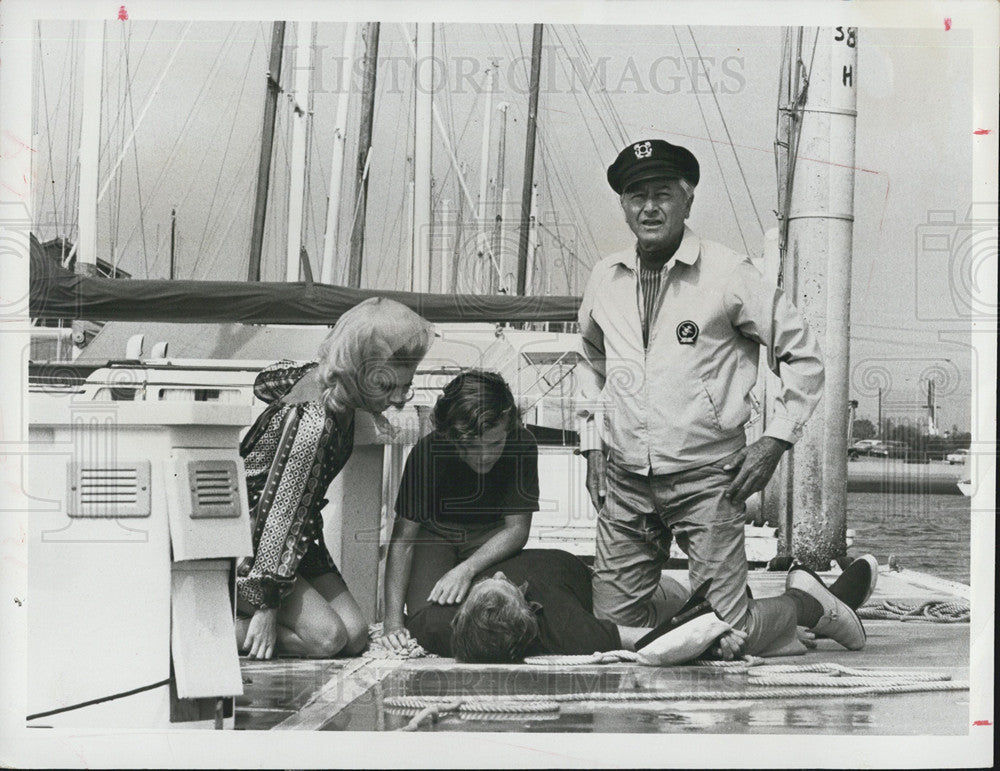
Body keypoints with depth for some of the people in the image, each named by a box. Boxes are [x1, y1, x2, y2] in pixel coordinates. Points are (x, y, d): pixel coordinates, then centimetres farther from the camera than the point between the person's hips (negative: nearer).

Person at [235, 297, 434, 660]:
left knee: (355, 636, -2)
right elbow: (281, 512, -29)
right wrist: (268, 605, -24)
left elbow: (267, 380, 19)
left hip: (297, 541, 10)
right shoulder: (312, 421, -32)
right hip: (242, 545, -10)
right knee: (326, 638, -20)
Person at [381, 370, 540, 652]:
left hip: (490, 536, 1)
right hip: (435, 532, -1)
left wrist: (467, 569, -35)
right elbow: (403, 538, -23)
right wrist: (392, 619, -33)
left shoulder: (522, 445, -26)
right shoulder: (427, 453, -28)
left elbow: (517, 528, -18)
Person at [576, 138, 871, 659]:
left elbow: (802, 354, 0)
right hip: (624, 479, 5)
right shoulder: (605, 278, 8)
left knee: (728, 640, -7)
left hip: (705, 478, -4)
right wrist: (592, 443, 16)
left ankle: (805, 603, 23)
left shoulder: (727, 274, -6)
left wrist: (774, 441, -6)